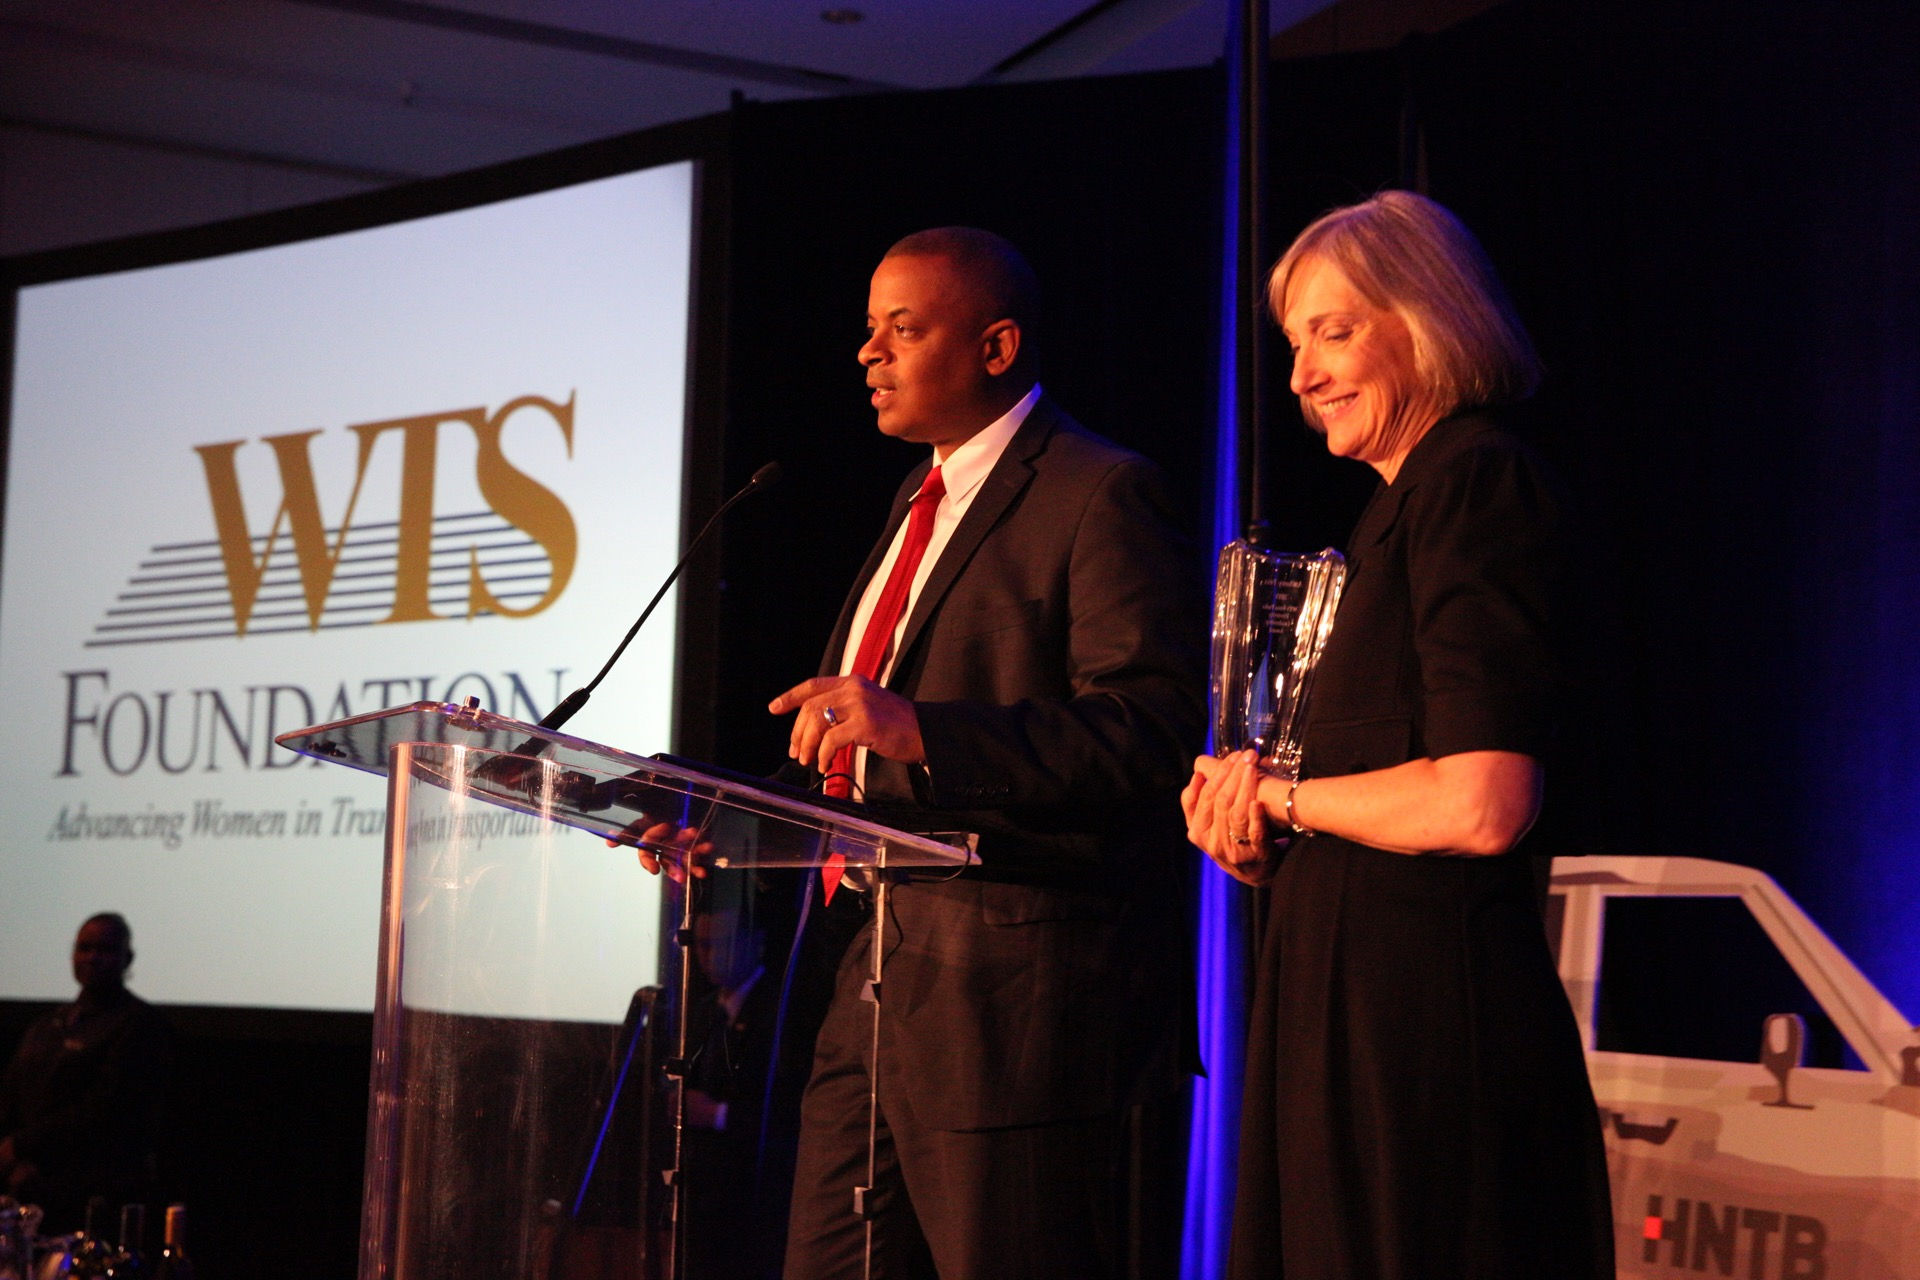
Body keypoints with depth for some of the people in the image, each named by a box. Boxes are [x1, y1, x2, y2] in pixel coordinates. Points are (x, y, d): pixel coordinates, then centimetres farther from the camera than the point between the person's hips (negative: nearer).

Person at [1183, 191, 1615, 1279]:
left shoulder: (1478, 481, -12)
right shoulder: (1406, 504, 18)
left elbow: (1482, 807, -22)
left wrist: (1282, 794, -8)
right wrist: (1259, 833, 5)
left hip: (1431, 1013, -9)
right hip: (1357, 996, 9)